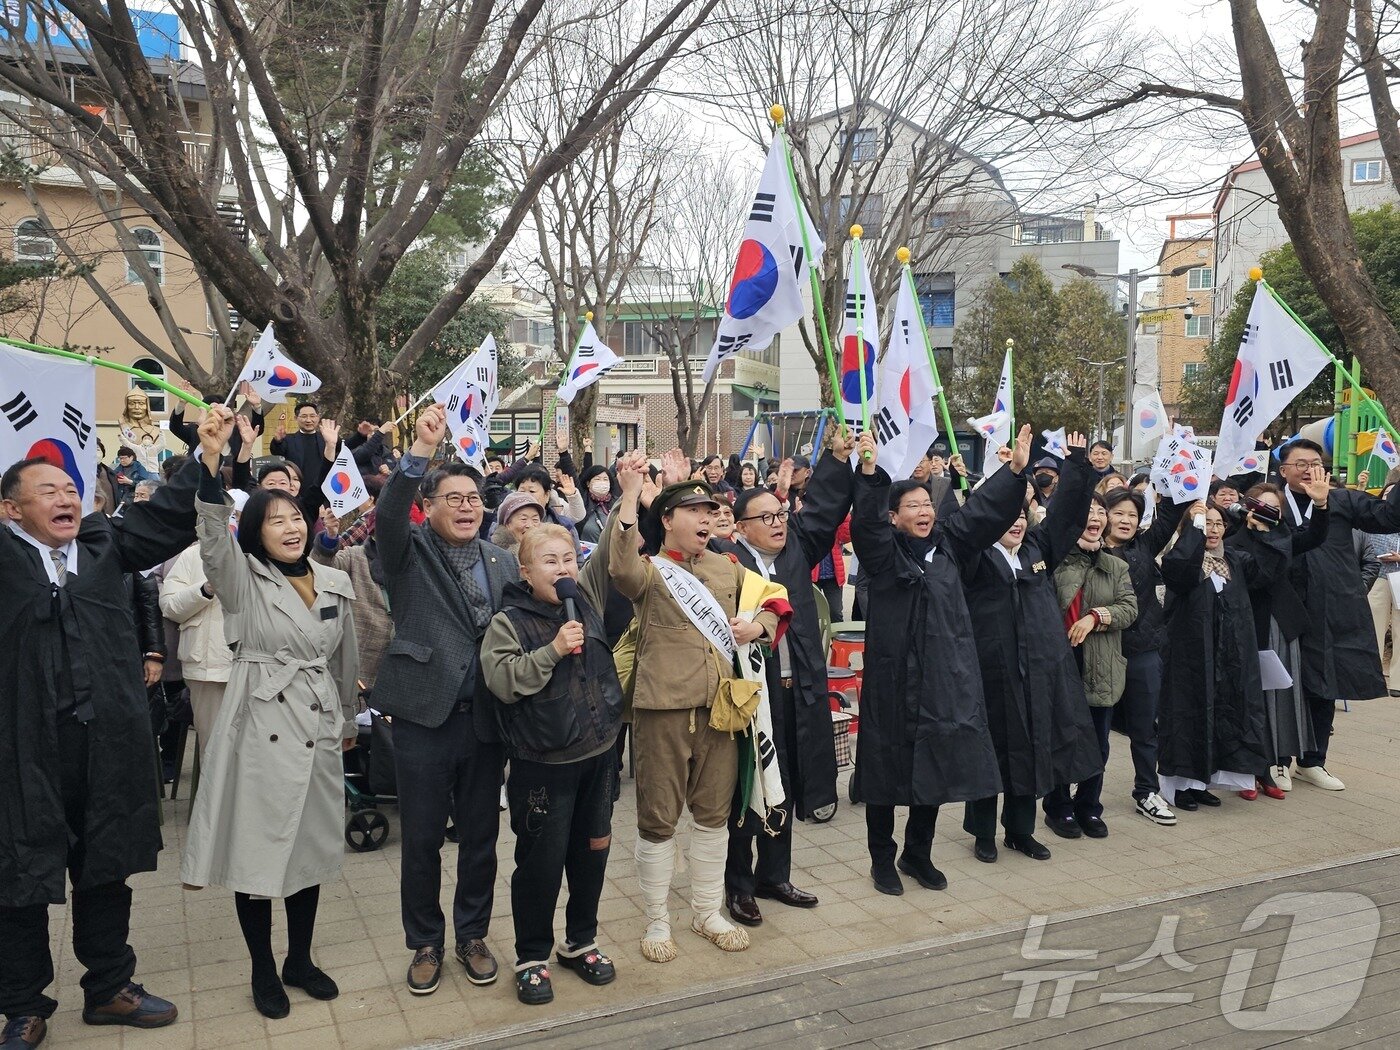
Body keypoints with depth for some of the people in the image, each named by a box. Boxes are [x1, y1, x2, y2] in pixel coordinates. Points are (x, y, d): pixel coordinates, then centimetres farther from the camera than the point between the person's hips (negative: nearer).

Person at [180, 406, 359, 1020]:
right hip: (260, 727, -4)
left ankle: (300, 960, 31)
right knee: (256, 848, 5)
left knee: (311, 846, 13)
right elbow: (213, 531, -25)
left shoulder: (336, 584, 6)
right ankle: (263, 970, 24)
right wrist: (212, 451, -38)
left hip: (319, 729, 4)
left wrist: (348, 720, 25)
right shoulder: (244, 579, -5)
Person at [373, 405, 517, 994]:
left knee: (481, 836, 14)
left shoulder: (503, 563, 8)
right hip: (425, 718, -3)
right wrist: (421, 451, -31)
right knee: (421, 841, 9)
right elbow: (387, 515, -22)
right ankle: (425, 943, 28)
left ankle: (472, 935, 32)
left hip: (485, 720, 3)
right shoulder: (410, 553, -1)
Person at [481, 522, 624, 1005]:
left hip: (598, 754, 5)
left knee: (592, 851, 16)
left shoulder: (587, 599, 5)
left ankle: (580, 942, 35)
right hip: (542, 764, -5)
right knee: (541, 861, 5)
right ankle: (532, 957, 23)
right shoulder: (508, 622, -9)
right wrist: (552, 650, -25)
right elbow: (502, 680, -20)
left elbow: (611, 550, 7)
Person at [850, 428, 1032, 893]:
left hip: (945, 678, 5)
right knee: (888, 767, 5)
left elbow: (984, 508, 6)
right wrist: (869, 473, -38)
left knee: (936, 767, 12)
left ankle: (918, 854, 30)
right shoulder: (882, 550, -5)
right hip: (892, 677, -4)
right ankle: (882, 858, 22)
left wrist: (1016, 469, -5)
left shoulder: (948, 542, 8)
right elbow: (866, 520, -23)